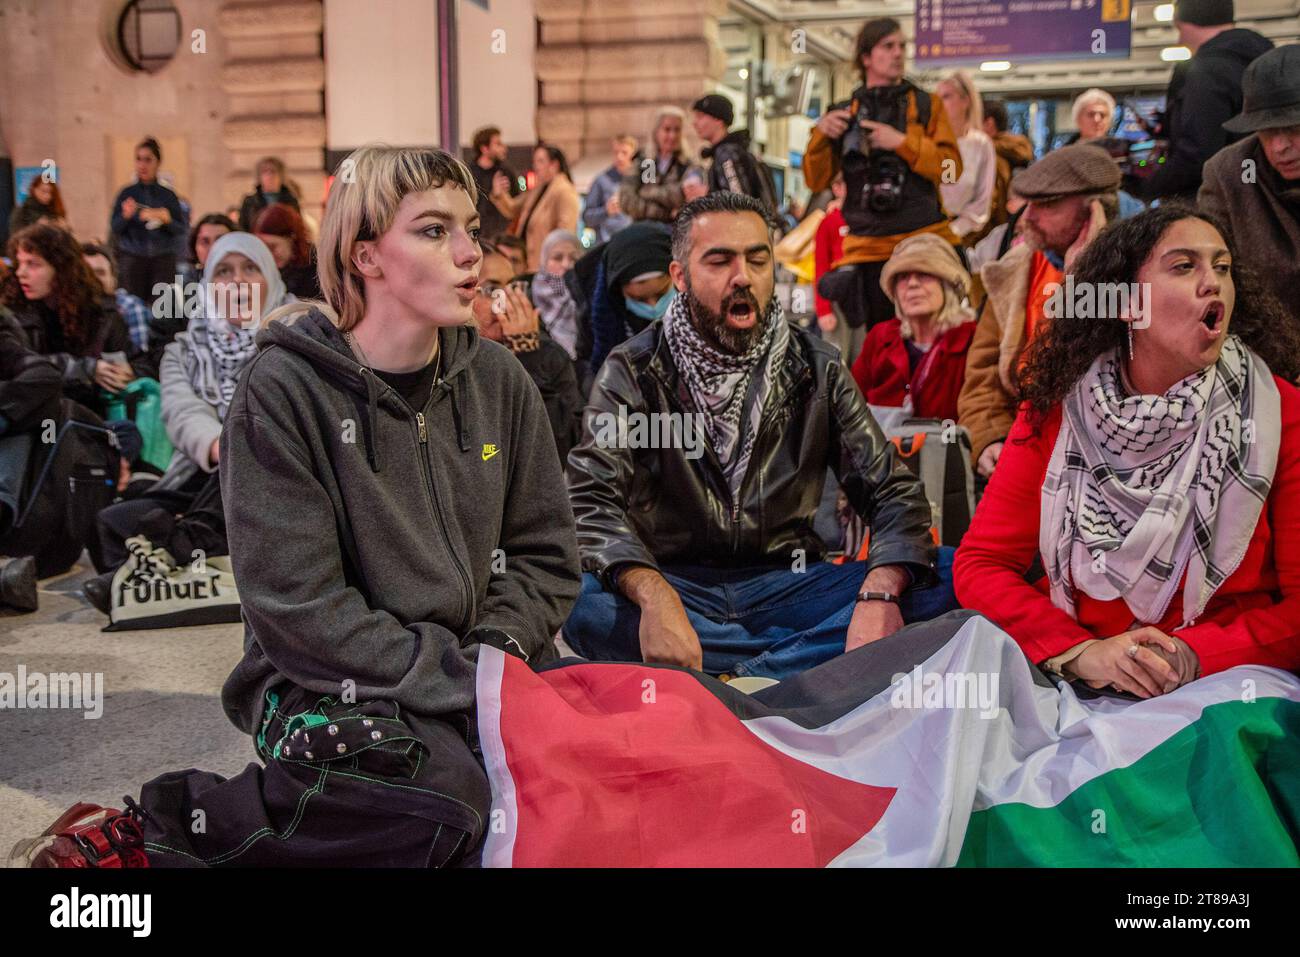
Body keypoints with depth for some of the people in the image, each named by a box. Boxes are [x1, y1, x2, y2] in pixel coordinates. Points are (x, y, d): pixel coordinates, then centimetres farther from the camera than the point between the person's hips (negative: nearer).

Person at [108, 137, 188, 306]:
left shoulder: (168, 195, 7)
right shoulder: (127, 194, 6)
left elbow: (183, 229, 5)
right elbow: (114, 228, 1)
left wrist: (167, 220, -13)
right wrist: (126, 216, -17)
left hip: (163, 260, 0)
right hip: (133, 259, 0)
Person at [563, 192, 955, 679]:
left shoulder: (815, 368, 5)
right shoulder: (634, 370, -1)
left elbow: (893, 492, 0)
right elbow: (593, 501, -14)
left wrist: (880, 593, -23)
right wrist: (654, 597, -35)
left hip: (785, 582, 2)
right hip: (675, 581, -1)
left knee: (942, 582, -21)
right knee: (580, 603, -35)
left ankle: (742, 680, -27)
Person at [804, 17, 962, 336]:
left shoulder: (926, 105, 8)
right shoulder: (844, 114, 12)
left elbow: (951, 169, -3)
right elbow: (817, 180, 7)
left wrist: (902, 142, -13)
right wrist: (820, 135, -9)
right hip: (868, 247, 1)